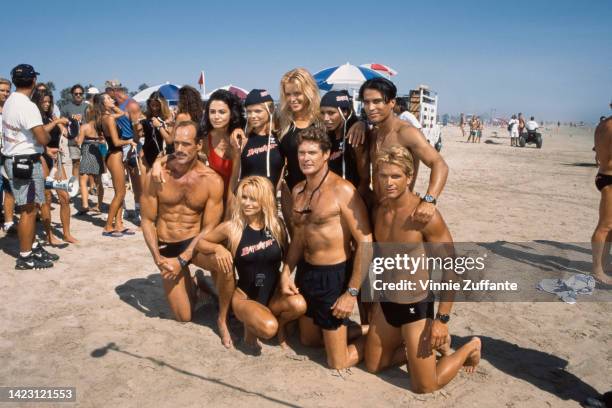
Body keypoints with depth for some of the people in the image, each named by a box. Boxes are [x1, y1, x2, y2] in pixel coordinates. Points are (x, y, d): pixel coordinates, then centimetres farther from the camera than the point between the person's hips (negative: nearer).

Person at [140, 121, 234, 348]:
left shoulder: (212, 180, -15)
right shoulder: (156, 176, -12)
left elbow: (210, 227, -14)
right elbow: (147, 220, -5)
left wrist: (182, 260, -20)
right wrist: (158, 258, -17)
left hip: (196, 242, -1)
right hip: (167, 247, 2)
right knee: (183, 316, 3)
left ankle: (222, 319, -10)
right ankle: (191, 285, 40)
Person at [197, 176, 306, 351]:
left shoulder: (276, 224, -4)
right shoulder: (231, 227, -11)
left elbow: (286, 257, 10)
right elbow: (200, 243, 2)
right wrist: (218, 248, -18)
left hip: (274, 293, 3)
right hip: (244, 296, -2)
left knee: (298, 304, -30)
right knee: (268, 328, -31)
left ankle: (280, 324, 5)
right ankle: (250, 326, 6)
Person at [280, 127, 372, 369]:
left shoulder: (342, 190, -19)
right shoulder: (298, 190, 5)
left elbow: (365, 243, -20)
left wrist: (352, 293, -20)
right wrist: (286, 272, 7)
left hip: (334, 276, -8)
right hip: (305, 272, 8)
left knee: (338, 363, 3)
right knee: (308, 339, 25)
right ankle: (357, 330, 41)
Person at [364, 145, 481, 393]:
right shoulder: (379, 211, -1)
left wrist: (442, 319, -19)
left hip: (416, 306, -6)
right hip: (385, 303, 7)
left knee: (424, 387, 3)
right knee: (373, 366, 18)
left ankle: (471, 347, 26)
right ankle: (420, 346, 37)